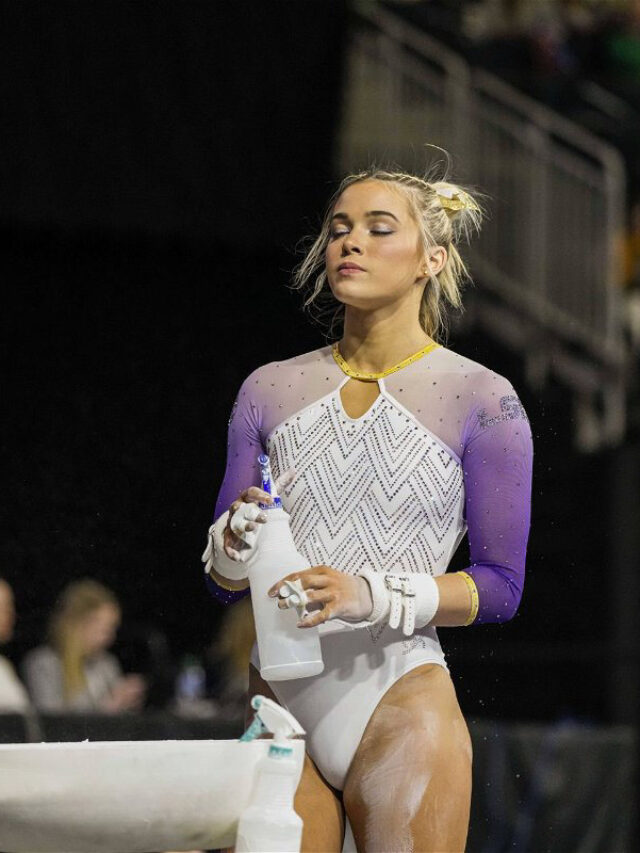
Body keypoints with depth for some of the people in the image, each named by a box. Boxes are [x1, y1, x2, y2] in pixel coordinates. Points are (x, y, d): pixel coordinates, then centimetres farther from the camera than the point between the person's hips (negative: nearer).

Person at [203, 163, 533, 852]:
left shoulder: (482, 401, 0)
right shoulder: (270, 390, 11)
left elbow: (500, 586, -3)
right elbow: (221, 580, 12)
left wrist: (371, 596, -18)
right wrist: (236, 543, -12)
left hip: (400, 701, -3)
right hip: (281, 701, 3)